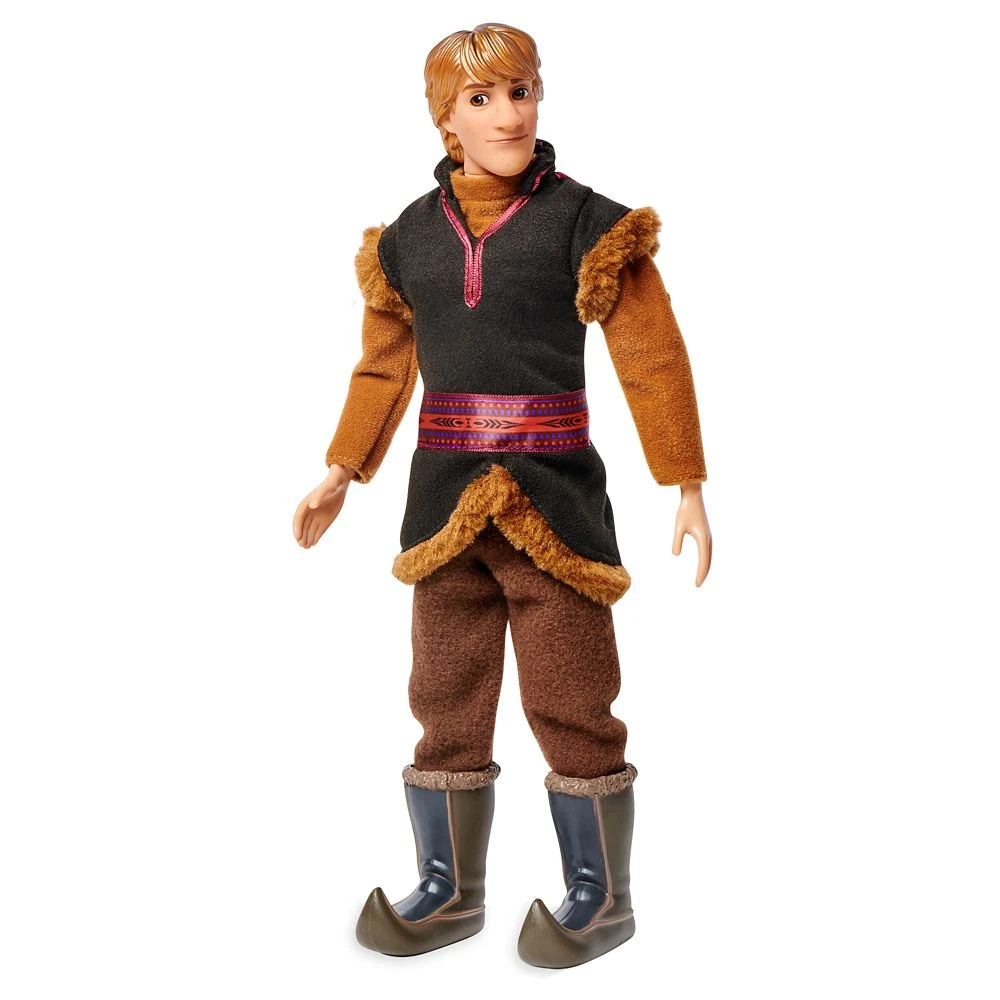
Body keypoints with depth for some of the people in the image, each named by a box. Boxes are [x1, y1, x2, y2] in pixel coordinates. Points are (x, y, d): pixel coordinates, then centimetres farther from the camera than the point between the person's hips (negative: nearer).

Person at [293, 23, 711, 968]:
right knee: (446, 704, 10)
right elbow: (384, 366, 19)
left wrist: (687, 485, -5)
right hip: (445, 497, 4)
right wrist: (340, 473, 15)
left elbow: (652, 360, -3)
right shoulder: (408, 238, 10)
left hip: (551, 491, -4)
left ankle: (601, 898, 18)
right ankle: (449, 892, 25)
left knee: (570, 706, 1)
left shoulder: (584, 222, -3)